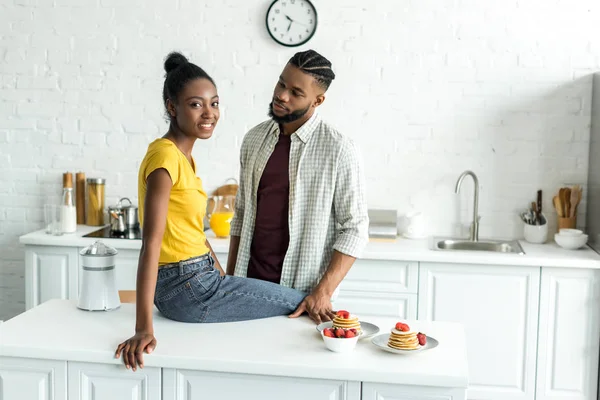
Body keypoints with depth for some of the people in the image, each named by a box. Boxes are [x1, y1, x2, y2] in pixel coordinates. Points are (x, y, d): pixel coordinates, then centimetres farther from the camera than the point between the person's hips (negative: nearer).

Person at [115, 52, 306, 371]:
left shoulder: (182, 156, 11)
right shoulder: (165, 156, -19)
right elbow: (150, 244, -25)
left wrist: (224, 281, 16)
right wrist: (143, 329, -28)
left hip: (198, 281, 9)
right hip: (188, 288, -9)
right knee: (301, 304, 1)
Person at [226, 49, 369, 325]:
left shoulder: (339, 151, -11)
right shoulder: (254, 139, 5)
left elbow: (355, 229, -10)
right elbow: (242, 214, 12)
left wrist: (323, 292, -16)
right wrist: (228, 280, 9)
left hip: (300, 294, -4)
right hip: (250, 282, 4)